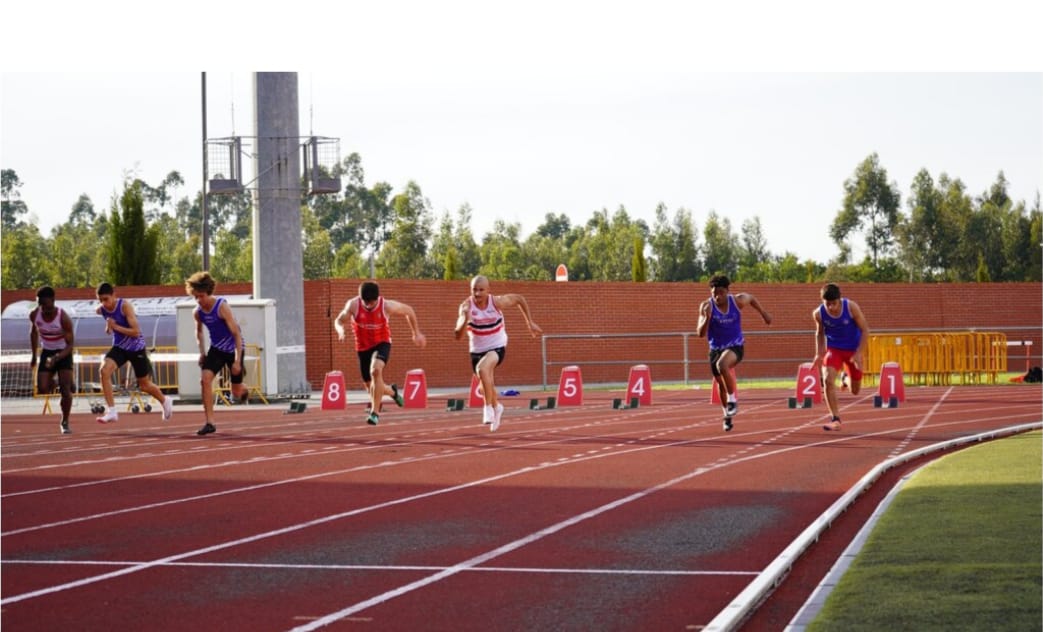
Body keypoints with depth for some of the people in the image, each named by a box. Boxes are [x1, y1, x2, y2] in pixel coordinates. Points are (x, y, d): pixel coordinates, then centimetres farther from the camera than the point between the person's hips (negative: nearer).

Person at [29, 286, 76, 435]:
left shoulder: (63, 318, -25)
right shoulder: (34, 315, -12)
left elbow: (70, 345, -21)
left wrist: (56, 358, -37)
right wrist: (34, 356, 12)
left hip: (63, 353, -3)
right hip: (46, 352, 4)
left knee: (65, 389, -15)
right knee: (42, 389, -9)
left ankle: (65, 422, 2)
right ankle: (52, 384, 29)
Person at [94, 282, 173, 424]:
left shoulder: (125, 306, -24)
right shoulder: (101, 310, -7)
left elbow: (136, 331, -28)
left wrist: (115, 327, -30)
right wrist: (108, 327, -4)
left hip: (136, 348, -4)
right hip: (119, 347, 4)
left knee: (145, 385, 10)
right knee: (105, 370, -25)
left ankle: (165, 401, 43)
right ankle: (111, 412, -22)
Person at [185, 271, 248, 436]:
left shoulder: (222, 307, -24)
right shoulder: (197, 312, -7)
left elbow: (237, 333, -23)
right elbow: (199, 331, 16)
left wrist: (237, 361, -25)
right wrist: (202, 352, 8)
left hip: (233, 349, -4)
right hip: (216, 349, 4)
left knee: (236, 393, 5)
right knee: (205, 379, -20)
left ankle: (244, 390, 46)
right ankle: (209, 422, -16)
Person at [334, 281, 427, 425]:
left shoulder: (387, 306, -21)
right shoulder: (353, 305, -19)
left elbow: (408, 311, -3)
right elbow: (338, 321, -7)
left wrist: (416, 333, 4)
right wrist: (340, 330, -32)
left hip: (382, 343, -3)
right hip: (363, 346, 3)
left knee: (376, 370, -33)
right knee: (371, 386, 11)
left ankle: (375, 412, -29)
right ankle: (391, 391, 48)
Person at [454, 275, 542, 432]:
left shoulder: (496, 302, -19)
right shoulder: (467, 306, -20)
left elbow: (520, 298, 1)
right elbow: (458, 335, -31)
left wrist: (530, 323, 3)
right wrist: (464, 321, -51)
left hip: (497, 347, -3)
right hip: (477, 350, 3)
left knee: (482, 369, -34)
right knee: (486, 386, 20)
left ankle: (488, 407, -19)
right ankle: (496, 407, 53)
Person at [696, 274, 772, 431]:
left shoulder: (738, 301, -13)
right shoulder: (707, 306, -14)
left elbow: (751, 298, 12)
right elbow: (700, 333, -19)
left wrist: (763, 313, 21)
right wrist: (707, 318, -36)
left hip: (735, 346, -3)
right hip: (716, 348, 3)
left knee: (722, 365, -35)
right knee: (720, 383, 16)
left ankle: (732, 399, -18)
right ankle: (727, 415, 39)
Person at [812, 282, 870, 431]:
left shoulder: (851, 307, -22)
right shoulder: (818, 313, -17)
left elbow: (865, 330, -13)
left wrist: (859, 353, -19)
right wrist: (819, 354, -5)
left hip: (853, 350, 0)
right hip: (833, 349, 0)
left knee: (855, 391, 9)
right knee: (828, 380, -25)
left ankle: (847, 379, 47)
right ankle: (835, 419, -17)